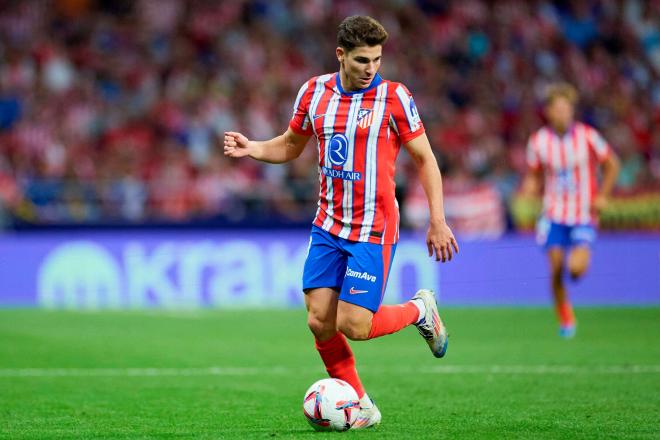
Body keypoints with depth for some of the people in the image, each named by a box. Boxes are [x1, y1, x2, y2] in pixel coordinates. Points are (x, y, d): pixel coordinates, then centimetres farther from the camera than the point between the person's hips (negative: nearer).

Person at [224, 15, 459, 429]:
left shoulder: (394, 97, -9)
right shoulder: (313, 92, 3)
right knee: (320, 322, -3)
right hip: (328, 227, 5)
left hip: (374, 231, -5)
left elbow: (425, 159, -3)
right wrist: (250, 148, -2)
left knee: (353, 326, -11)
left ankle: (419, 310, 18)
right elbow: (290, 146, 18)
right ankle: (360, 406, 14)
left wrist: (438, 222, -8)